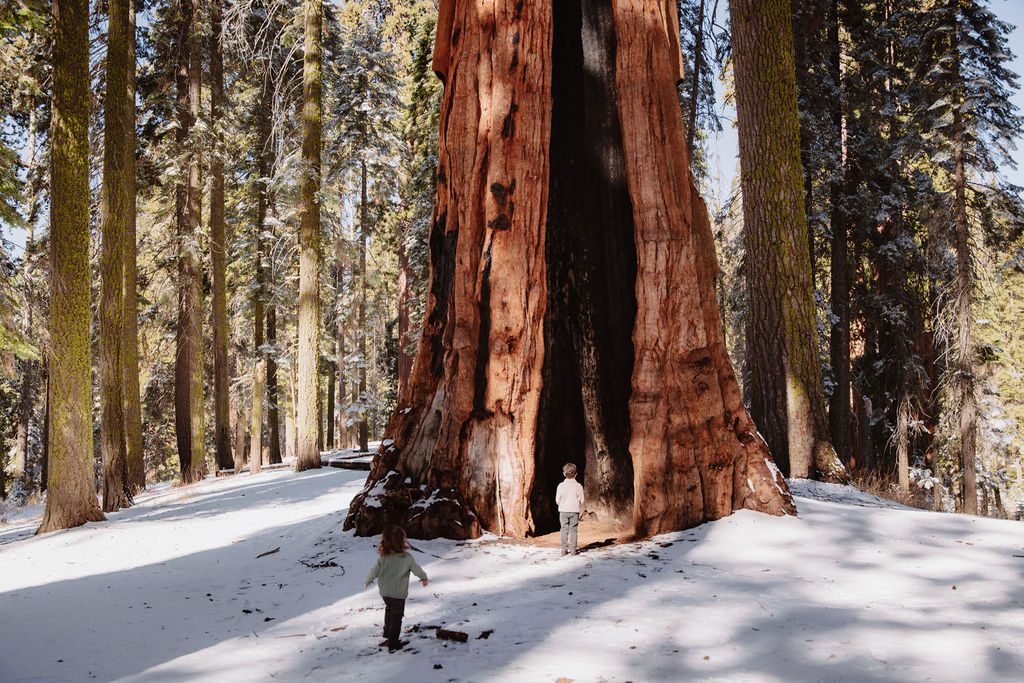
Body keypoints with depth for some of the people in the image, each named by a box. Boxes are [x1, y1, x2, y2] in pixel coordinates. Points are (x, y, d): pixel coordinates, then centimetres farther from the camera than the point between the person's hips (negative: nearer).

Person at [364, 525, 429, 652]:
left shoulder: (383, 557, -11)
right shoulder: (407, 558, -17)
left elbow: (374, 571, -3)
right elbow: (416, 569, -4)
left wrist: (368, 581, 19)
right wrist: (424, 578, 18)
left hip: (384, 592, 4)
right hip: (398, 594, -3)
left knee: (389, 609, 31)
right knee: (396, 617, 10)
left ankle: (387, 631, 44)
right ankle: (392, 644, 14)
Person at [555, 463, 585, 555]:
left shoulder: (561, 486, -4)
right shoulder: (578, 486, -5)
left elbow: (557, 500, -2)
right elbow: (581, 500, -2)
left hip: (563, 510, 0)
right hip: (574, 511, 0)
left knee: (564, 530, 6)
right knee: (573, 530, 4)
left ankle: (564, 549, 4)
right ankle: (573, 549, 2)